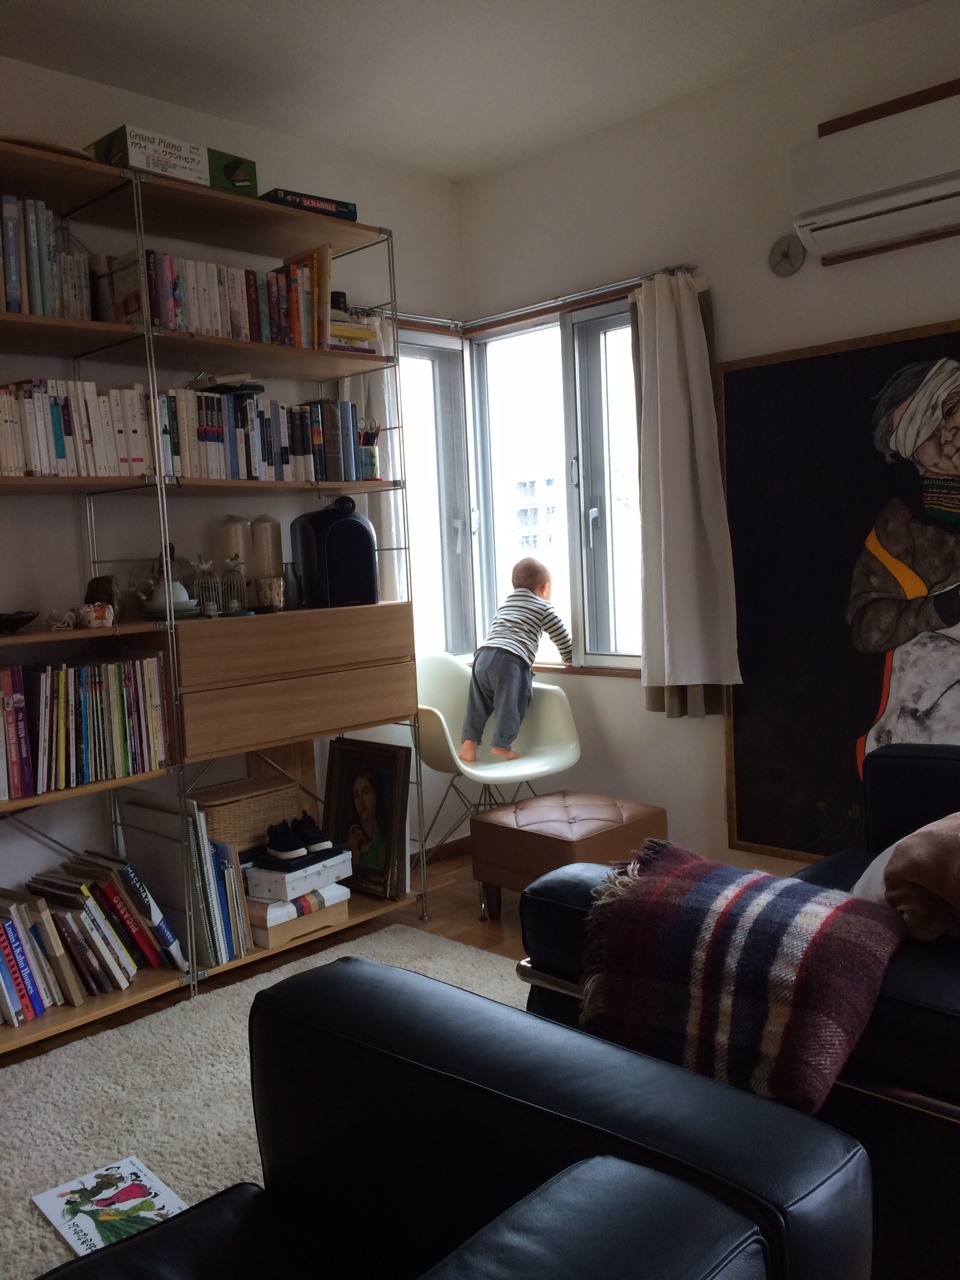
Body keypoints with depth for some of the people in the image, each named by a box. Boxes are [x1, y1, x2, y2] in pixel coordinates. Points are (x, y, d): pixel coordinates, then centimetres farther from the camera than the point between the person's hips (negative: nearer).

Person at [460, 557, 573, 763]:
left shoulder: (506, 604, 34)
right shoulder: (544, 607, 16)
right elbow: (561, 637, 20)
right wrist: (570, 657, 37)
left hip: (483, 656, 6)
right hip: (511, 660, -6)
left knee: (478, 704, 11)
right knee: (509, 705, 1)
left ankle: (469, 743, 4)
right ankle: (502, 745, 0)